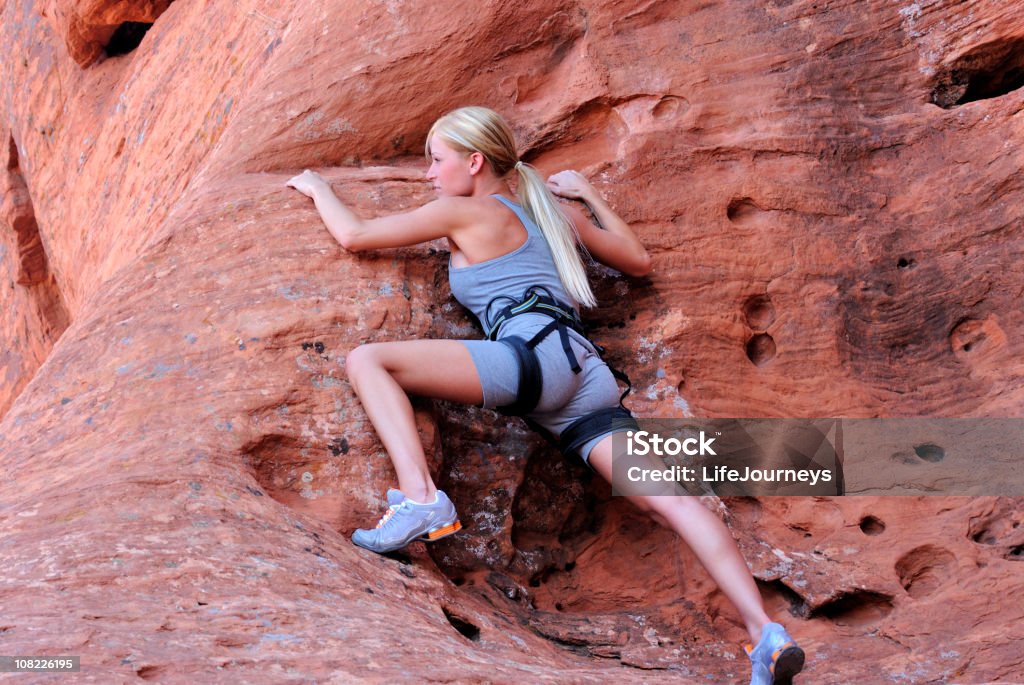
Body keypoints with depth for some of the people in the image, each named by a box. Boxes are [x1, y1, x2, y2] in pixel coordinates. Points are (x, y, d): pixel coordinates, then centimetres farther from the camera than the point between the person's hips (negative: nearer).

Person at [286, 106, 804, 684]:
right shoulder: (554, 210, 30)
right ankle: (766, 632, -20)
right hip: (589, 374, 8)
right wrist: (589, 194, 45)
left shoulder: (467, 212, 12)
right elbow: (639, 261, 38)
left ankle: (421, 499, -29)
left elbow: (353, 235, 16)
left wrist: (318, 188, 36)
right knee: (665, 500, -6)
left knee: (367, 360, -7)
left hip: (534, 351, -7)